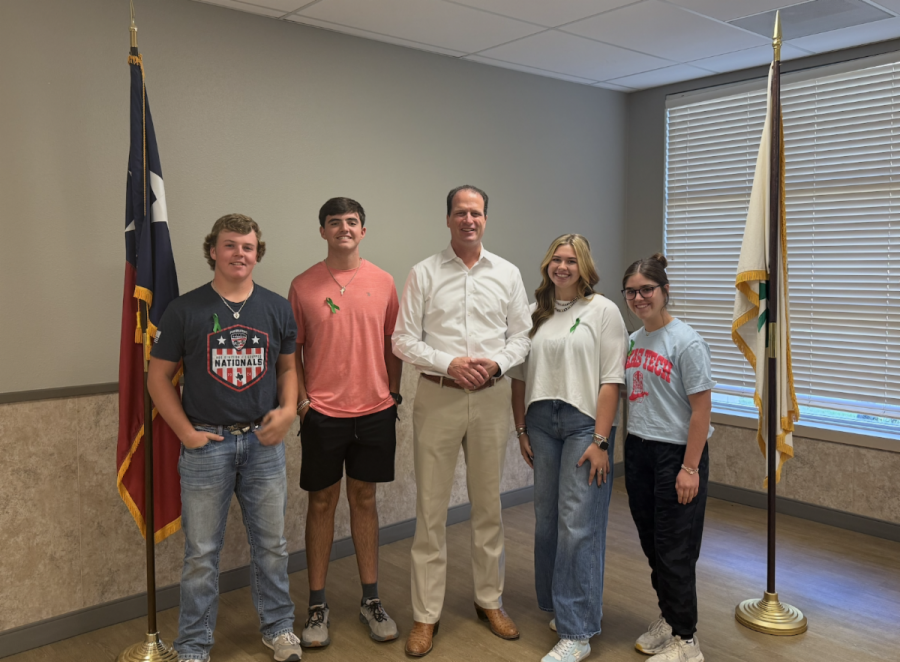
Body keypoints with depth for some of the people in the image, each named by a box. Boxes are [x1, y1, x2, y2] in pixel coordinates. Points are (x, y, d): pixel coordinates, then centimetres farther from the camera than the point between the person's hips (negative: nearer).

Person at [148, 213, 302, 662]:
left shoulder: (277, 308, 5)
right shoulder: (185, 309, -3)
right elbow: (158, 377, 1)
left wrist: (287, 409, -5)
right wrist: (186, 432, -6)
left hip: (264, 443, 3)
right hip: (206, 444, -2)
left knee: (272, 545, 13)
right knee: (201, 553, 8)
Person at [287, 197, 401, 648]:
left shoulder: (383, 282, 3)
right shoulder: (303, 285, -1)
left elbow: (392, 343, 9)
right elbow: (293, 350, 3)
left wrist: (393, 395, 4)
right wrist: (300, 400, -6)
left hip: (375, 410, 2)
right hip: (322, 412, -1)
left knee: (364, 500, 12)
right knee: (322, 503, 8)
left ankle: (371, 600, 24)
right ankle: (317, 606, 20)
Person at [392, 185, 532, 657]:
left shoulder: (507, 274, 7)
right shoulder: (424, 273, 1)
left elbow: (522, 335, 8)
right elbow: (403, 340, -2)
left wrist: (497, 363, -11)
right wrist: (450, 364, -15)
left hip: (492, 397, 2)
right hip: (438, 397, -2)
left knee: (488, 504, 13)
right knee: (430, 508, 3)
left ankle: (490, 600, 30)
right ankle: (426, 614, 16)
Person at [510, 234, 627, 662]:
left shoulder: (603, 310, -3)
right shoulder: (535, 313, 10)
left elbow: (610, 381, -8)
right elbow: (520, 376, 12)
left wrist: (600, 441, -13)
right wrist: (521, 429, 9)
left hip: (584, 423, -5)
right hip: (542, 422, 5)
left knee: (578, 525, -5)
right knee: (547, 521, 12)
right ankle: (562, 607, 31)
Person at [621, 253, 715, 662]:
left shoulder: (686, 342, -13)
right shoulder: (633, 341, 8)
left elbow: (701, 409, -14)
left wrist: (689, 468, -16)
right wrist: (630, 450, 12)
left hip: (676, 453, -7)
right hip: (638, 450, 7)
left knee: (675, 550, 1)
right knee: (652, 544, 15)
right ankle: (668, 618, 33)